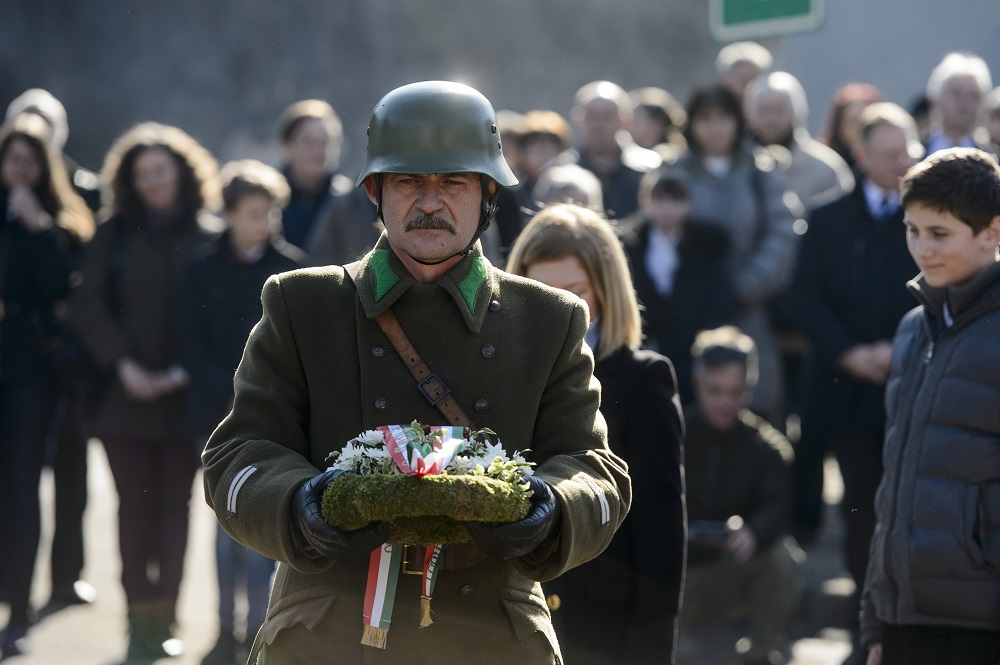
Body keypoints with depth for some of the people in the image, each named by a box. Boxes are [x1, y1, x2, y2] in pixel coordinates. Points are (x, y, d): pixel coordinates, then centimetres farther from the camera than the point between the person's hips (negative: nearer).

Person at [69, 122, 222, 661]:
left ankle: (163, 618, 5)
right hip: (124, 393, 1)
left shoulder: (208, 237, 4)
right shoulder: (114, 235, 7)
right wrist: (122, 364, -8)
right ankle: (140, 618, 0)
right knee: (135, 506, -2)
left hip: (185, 394, -1)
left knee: (174, 508, 0)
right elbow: (87, 306, 4)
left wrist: (187, 370, -11)